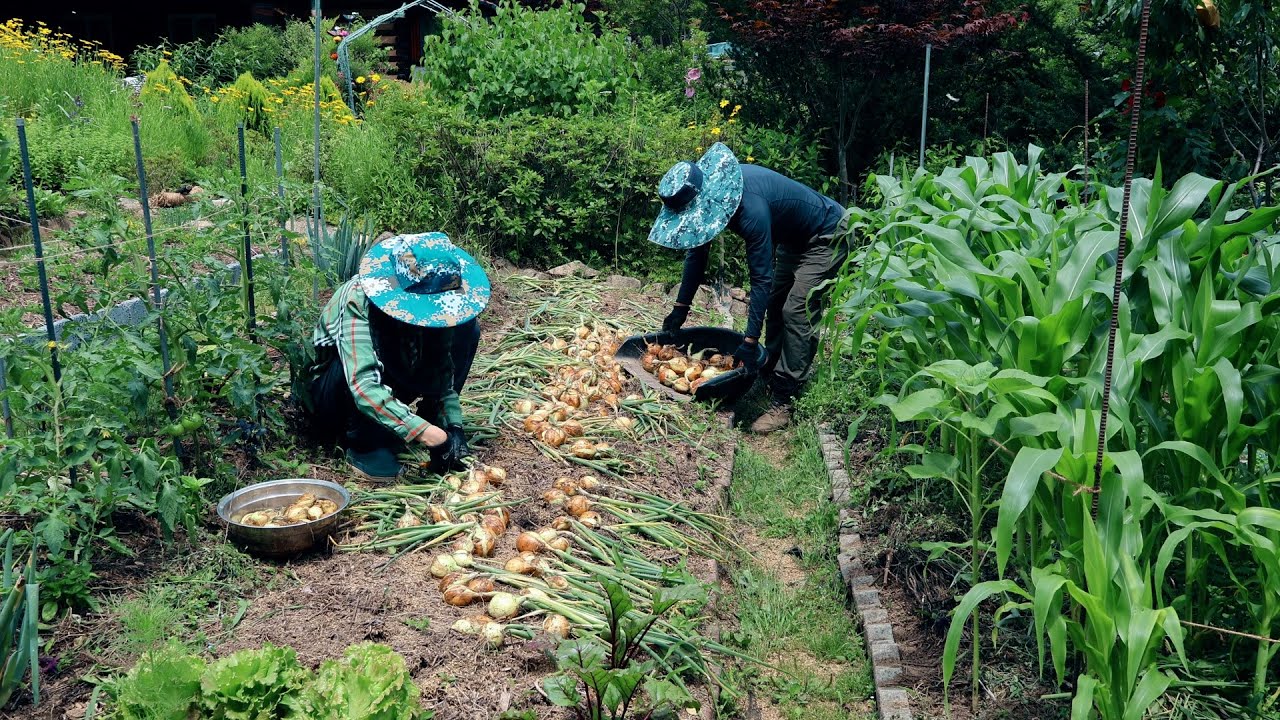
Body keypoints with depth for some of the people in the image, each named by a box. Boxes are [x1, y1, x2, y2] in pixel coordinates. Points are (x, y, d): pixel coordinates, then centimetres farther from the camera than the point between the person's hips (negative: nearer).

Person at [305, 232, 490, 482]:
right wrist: (427, 434, -49)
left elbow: (444, 369, -11)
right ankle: (363, 442, -18)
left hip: (395, 381, 5)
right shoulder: (359, 301, -34)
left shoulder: (429, 303, -18)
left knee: (466, 329, -14)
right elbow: (363, 385, -44)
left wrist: (453, 424, -25)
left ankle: (432, 415, -3)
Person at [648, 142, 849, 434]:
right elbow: (697, 252, 0)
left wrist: (751, 341, -36)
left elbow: (761, 278, -37)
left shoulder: (750, 207, -39)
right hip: (793, 238, 9)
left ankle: (783, 403, -13)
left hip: (826, 235, -9)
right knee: (775, 306, 13)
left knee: (797, 312, -15)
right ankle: (772, 372, 27)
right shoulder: (706, 195, -13)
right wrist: (679, 309, 0)